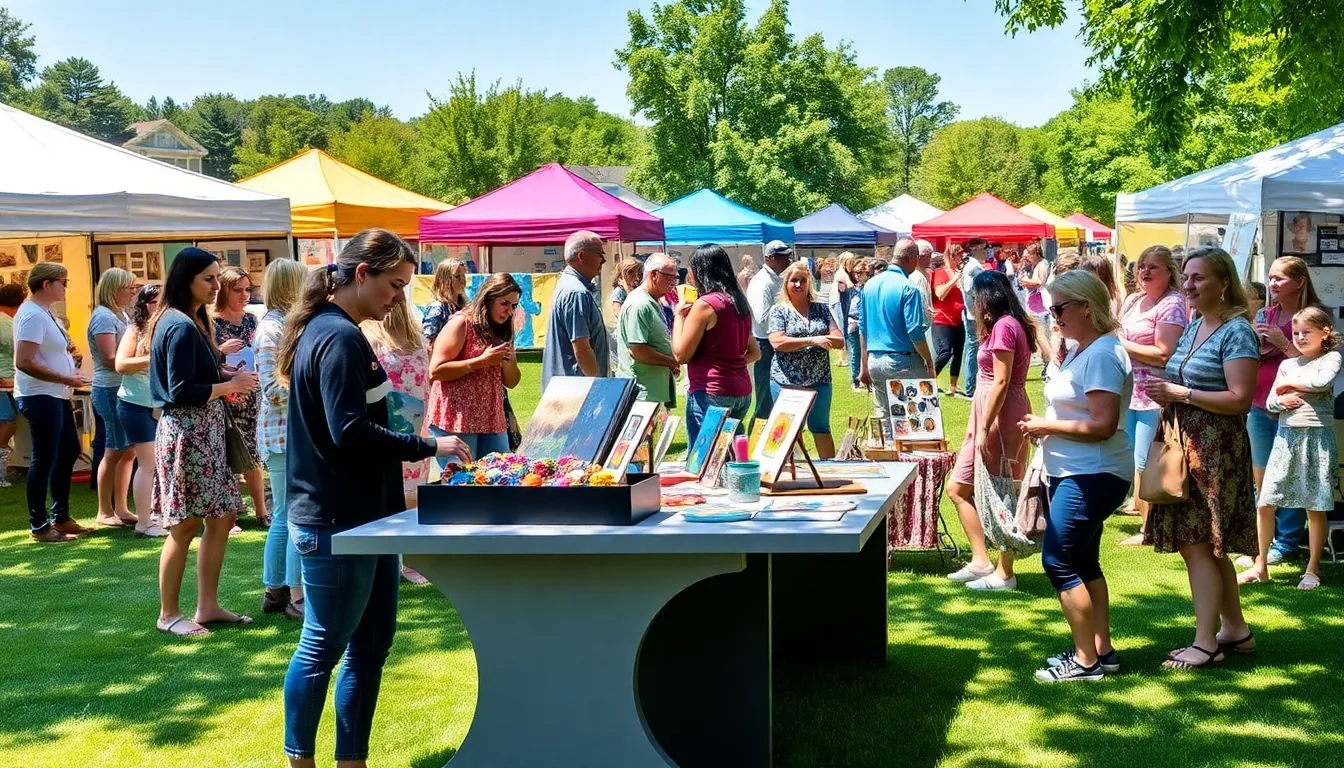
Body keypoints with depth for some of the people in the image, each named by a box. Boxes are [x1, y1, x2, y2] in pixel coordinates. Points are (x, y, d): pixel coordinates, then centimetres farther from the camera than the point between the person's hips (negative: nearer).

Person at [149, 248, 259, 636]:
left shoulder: (192, 321, 14)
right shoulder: (181, 327, -17)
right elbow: (180, 391, -21)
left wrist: (226, 378, 3)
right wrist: (230, 385, -14)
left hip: (206, 429, 10)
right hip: (186, 432, -10)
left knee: (222, 518, 12)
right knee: (185, 526, -1)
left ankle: (208, 606, 19)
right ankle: (169, 614, 10)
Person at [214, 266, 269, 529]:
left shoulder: (252, 319, 8)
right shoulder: (211, 322, -8)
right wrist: (221, 350, -22)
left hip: (250, 396, 5)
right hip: (222, 399, -5)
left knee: (252, 454, 11)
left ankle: (261, 512, 20)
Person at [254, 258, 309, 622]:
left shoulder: (286, 325, 14)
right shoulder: (271, 329, -14)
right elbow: (274, 390, -19)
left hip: (296, 434, 10)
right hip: (284, 436, -10)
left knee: (284, 518, 14)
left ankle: (275, 591, 21)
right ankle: (297, 598, -1)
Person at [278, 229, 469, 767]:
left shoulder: (328, 332, 15)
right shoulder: (339, 338, -17)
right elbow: (350, 432, -25)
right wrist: (429, 447, -20)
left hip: (361, 515, 10)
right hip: (336, 521, -10)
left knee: (372, 641, 13)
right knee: (323, 646, 1)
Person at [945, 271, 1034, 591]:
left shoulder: (1004, 326, -15)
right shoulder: (1009, 325, 16)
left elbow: (1001, 382, -19)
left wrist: (984, 428, -19)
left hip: (1001, 414, -11)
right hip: (988, 412, 11)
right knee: (958, 488, 12)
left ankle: (1004, 573, 6)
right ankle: (981, 561, 15)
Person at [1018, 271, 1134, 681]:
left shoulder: (1102, 355, -19)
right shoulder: (1081, 351, 12)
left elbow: (1102, 425, -25)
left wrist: (1047, 426, -16)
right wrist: (1043, 424, 4)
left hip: (1092, 477, -11)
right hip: (1075, 474, 11)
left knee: (1059, 561, -7)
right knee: (1083, 562, 16)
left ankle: (1086, 659, 2)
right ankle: (1102, 650, 25)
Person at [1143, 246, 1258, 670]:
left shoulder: (1236, 332, -12)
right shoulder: (1193, 326, 14)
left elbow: (1240, 399, -20)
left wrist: (1181, 393, -20)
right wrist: (1166, 394, 4)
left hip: (1216, 449, -9)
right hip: (1186, 444, 9)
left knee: (1199, 545, -7)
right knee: (1207, 545, 13)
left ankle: (1206, 643, -1)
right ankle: (1235, 629, 25)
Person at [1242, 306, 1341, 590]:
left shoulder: (1331, 359, 2)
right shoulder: (1287, 364, 15)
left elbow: (1322, 381, -19)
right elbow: (1269, 402, 13)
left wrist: (1288, 383, -5)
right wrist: (1282, 401, -10)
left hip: (1317, 437, -4)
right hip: (1286, 436, 4)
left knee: (1316, 507, 3)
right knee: (1265, 504, 0)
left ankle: (1312, 570, 14)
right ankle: (1260, 566, 10)